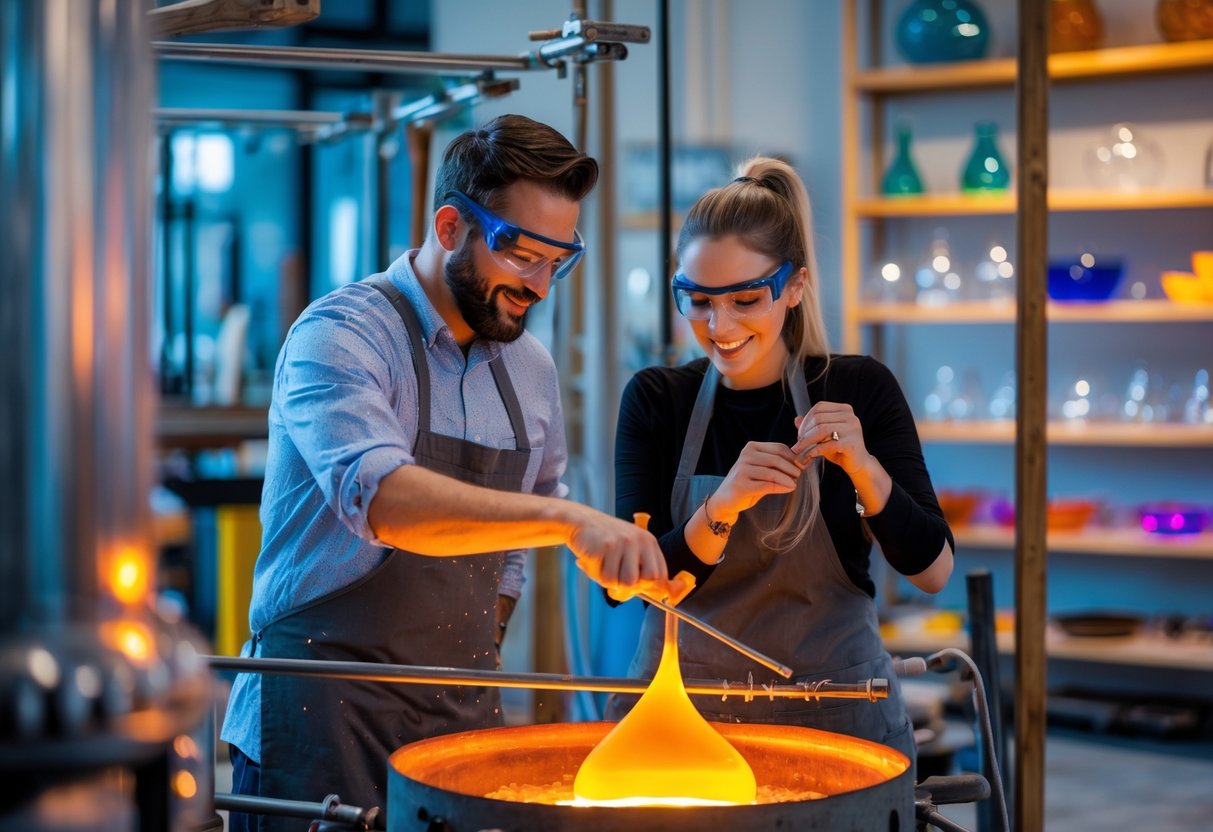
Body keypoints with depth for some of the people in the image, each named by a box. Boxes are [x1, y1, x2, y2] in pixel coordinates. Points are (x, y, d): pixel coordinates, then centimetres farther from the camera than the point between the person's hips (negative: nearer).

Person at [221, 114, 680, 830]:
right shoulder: (341, 335, -12)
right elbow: (378, 496, -30)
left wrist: (480, 650, 13)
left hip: (464, 717, 6)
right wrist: (566, 520, -39)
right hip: (326, 714, -6)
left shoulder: (531, 368, 9)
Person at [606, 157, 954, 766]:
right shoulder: (655, 400, -3)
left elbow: (933, 572, -9)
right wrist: (722, 508, -27)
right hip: (685, 709, 1)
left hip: (833, 713, 0)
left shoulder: (859, 390, -6)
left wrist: (864, 468, -25)